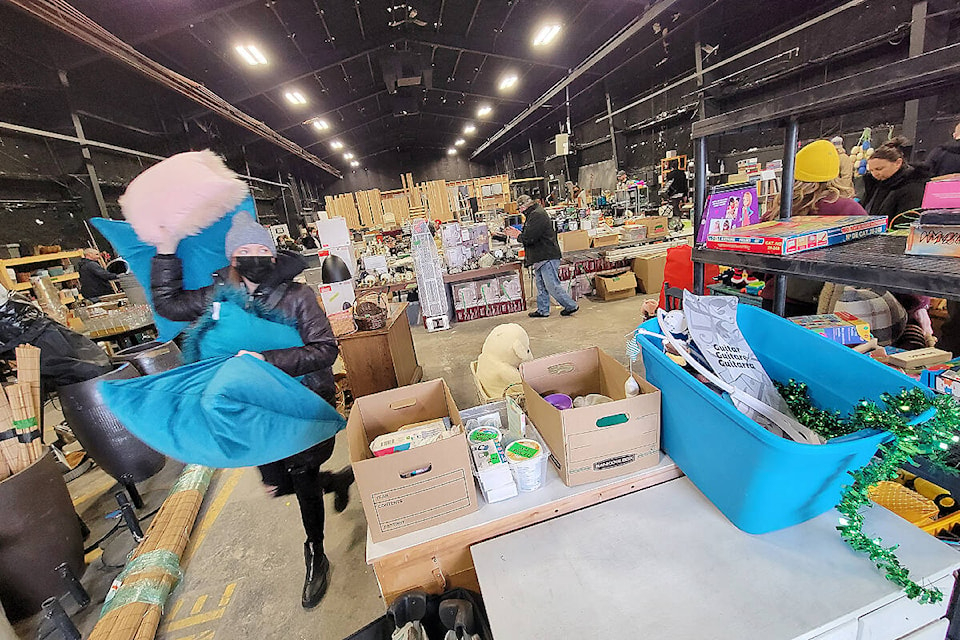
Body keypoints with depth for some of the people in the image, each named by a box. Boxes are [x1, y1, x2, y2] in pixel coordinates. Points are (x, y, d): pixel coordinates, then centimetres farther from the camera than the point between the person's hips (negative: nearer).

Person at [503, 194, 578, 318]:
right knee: (541, 286, 15)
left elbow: (528, 238, -23)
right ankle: (543, 310, 24)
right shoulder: (535, 214, 18)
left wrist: (518, 236, -3)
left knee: (552, 286, -6)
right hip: (540, 258, 11)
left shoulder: (537, 215, -17)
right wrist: (517, 233, 12)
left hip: (547, 257, -11)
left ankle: (571, 306, 5)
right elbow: (530, 235, 21)